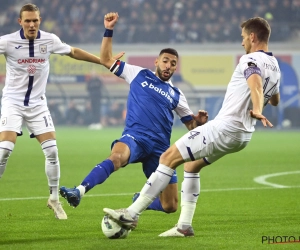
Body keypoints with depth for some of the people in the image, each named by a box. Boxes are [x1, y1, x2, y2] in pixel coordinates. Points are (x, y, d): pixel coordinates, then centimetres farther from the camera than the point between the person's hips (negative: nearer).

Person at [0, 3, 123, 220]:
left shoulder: (49, 40, -3)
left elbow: (73, 52, 13)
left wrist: (103, 61, 16)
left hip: (37, 104, 3)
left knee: (52, 151, -3)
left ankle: (54, 199, 12)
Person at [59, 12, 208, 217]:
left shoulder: (176, 95, 18)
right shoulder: (139, 75, 13)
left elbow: (191, 125, 20)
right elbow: (106, 60, 15)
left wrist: (199, 122, -4)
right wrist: (109, 31, 6)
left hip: (159, 149, 3)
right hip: (135, 137, -3)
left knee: (170, 206, 0)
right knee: (116, 156, -42)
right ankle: (78, 192, -58)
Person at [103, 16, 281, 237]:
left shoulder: (251, 60, -11)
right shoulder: (275, 66, 16)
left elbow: (255, 81, -35)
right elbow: (275, 101, 34)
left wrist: (257, 109, -52)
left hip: (225, 127, -9)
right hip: (243, 134, 9)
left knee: (170, 157, -7)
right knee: (191, 165, 24)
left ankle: (132, 214, -10)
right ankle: (184, 225, 16)